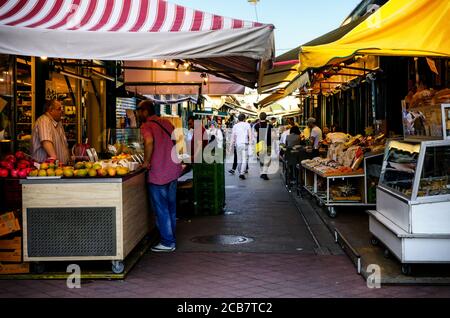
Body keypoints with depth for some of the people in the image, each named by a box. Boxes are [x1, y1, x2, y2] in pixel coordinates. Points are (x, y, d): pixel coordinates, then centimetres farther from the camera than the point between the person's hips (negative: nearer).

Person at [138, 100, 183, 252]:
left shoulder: (146, 126, -12)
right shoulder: (166, 123, 11)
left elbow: (149, 141, -32)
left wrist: (146, 161, -21)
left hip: (158, 174, -8)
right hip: (174, 170, 8)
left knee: (161, 210, 3)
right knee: (171, 207, 18)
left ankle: (167, 242, 8)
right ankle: (171, 238, 27)